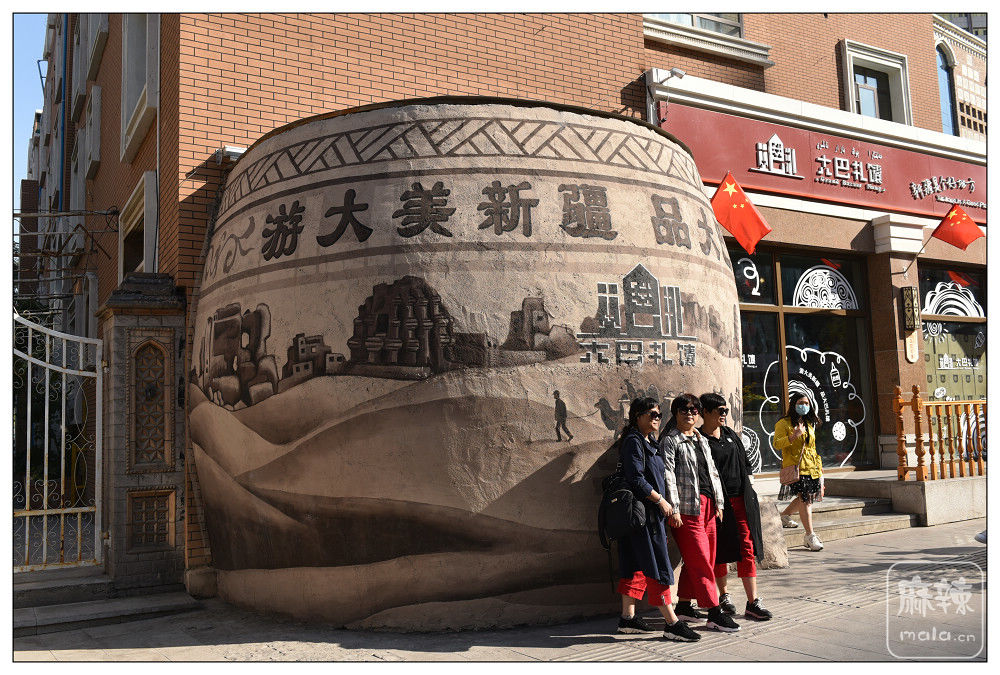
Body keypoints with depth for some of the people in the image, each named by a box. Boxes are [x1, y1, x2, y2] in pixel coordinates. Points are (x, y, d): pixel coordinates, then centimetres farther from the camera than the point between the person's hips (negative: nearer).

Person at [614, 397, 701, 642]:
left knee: (637, 565, 12)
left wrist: (661, 502, 16)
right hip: (644, 512, -10)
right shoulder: (633, 441, -12)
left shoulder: (647, 442, 18)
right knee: (657, 565, -7)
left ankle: (627, 617, 18)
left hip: (651, 513, 10)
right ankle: (672, 623, -4)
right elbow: (636, 479, -20)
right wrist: (660, 500, -14)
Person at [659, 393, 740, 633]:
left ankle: (684, 605, 21)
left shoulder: (702, 440, 19)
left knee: (700, 560, 11)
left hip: (707, 505, 8)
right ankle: (714, 612, -2)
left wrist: (718, 502, 15)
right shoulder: (670, 440, -4)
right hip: (687, 508, -8)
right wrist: (674, 509, -17)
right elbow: (668, 476, -11)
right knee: (701, 561, -7)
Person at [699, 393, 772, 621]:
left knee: (747, 547, -1)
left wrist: (750, 484, 11)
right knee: (719, 551, 6)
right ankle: (724, 596, 23)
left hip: (742, 499, 5)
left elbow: (745, 462, 21)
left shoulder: (730, 434, 13)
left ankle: (753, 602, 1)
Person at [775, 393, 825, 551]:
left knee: (805, 497, 10)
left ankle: (785, 515, 36)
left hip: (811, 467, 7)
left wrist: (818, 466, 21)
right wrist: (794, 436, -26)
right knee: (805, 499, -13)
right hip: (795, 467, -7)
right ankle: (810, 535, -10)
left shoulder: (809, 424, 19)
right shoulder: (784, 423, -4)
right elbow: (777, 444, -14)